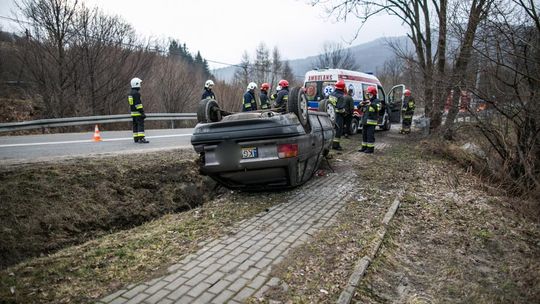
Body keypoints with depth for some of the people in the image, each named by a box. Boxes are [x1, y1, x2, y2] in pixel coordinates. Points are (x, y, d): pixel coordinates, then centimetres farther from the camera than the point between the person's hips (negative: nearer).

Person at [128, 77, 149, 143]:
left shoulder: (130, 93, 16)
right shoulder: (136, 93, -15)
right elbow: (138, 104, -20)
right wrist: (142, 112, -19)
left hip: (133, 113, 10)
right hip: (138, 113, -10)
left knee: (135, 125, 11)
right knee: (141, 125, -11)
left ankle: (136, 138, 14)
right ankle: (141, 138, -16)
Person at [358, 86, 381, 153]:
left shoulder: (377, 101, -1)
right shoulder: (366, 101, 18)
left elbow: (378, 108, -19)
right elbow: (361, 109, 20)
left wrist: (371, 104, -33)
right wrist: (361, 105, -3)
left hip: (371, 121, -7)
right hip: (365, 121, 7)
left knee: (370, 135, -7)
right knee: (364, 134, 11)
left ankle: (370, 148, -2)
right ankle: (364, 147, 20)